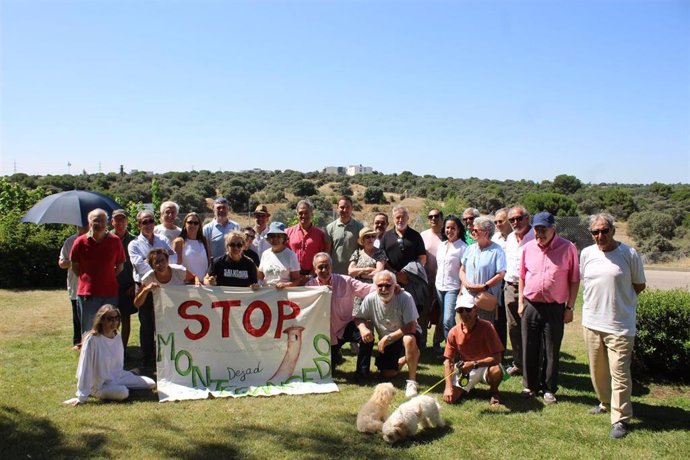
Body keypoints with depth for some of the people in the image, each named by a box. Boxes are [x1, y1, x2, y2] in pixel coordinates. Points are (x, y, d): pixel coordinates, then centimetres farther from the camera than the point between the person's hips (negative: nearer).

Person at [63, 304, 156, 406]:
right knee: (123, 393, -34)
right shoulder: (92, 339, -20)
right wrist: (81, 397, -18)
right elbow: (84, 368, -19)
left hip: (117, 378, 7)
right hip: (99, 385, -7)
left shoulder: (117, 338, 0)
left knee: (151, 384, -1)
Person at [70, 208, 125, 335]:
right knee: (88, 332, 9)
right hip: (88, 293, -1)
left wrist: (107, 278, 4)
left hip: (110, 292, 1)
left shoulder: (115, 241, 0)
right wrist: (87, 279, 3)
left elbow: (120, 265, 9)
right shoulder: (80, 242, -2)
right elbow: (75, 267, 8)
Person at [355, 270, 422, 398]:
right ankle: (403, 359, 31)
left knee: (409, 340, -39)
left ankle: (412, 381, -22)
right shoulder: (370, 299, -16)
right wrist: (362, 328, -26)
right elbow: (358, 318, -3)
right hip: (386, 341, 4)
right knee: (388, 374, -4)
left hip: (406, 335, -4)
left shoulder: (405, 298, -26)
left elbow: (411, 327, -27)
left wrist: (389, 337, -29)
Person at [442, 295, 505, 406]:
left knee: (496, 371, -38)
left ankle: (494, 392, -1)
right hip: (465, 370, 2)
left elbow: (497, 358, -24)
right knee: (449, 398, -16)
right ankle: (469, 388, 19)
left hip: (486, 366, -2)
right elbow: (448, 361, -5)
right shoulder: (454, 332, -10)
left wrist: (474, 364, -33)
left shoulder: (486, 327, -20)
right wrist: (448, 387, -15)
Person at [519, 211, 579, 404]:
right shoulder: (528, 248, 3)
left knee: (552, 350, 7)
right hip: (531, 306, 3)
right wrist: (521, 302, 9)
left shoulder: (568, 248, -7)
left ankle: (549, 389, 20)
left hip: (555, 308, -3)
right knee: (530, 348, 10)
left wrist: (570, 308, -5)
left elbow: (574, 280, -3)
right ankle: (530, 385, 25)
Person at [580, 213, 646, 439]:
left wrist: (618, 298, 1)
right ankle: (605, 403, 38)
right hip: (591, 322, 5)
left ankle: (620, 418, 6)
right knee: (597, 369, 17)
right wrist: (598, 301, 11)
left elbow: (639, 285, 3)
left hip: (620, 325, -5)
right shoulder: (586, 254, 4)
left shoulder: (629, 254, -7)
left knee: (619, 373, -3)